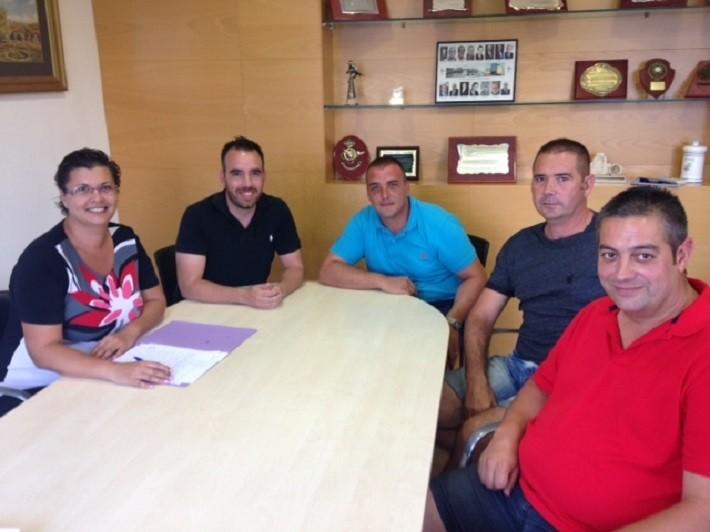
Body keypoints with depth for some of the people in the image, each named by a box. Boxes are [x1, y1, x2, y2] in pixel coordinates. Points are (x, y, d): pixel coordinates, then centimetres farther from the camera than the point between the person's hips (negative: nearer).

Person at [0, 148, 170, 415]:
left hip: (117, 362, 6)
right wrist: (115, 372, -39)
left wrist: (131, 332, -15)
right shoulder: (42, 258, -18)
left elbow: (156, 300, 6)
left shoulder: (126, 240, -1)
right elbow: (44, 350, -24)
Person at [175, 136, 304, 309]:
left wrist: (281, 289, -21)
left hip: (258, 310, 3)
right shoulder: (197, 215, -14)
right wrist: (244, 296, -29)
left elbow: (295, 267, 0)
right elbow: (190, 285, -17)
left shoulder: (277, 210, -4)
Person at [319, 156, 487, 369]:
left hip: (440, 307, -2)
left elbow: (476, 277, -10)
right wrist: (383, 281, -23)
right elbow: (328, 271, -11)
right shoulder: (363, 222, -6)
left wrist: (452, 323, -27)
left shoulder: (440, 224, -14)